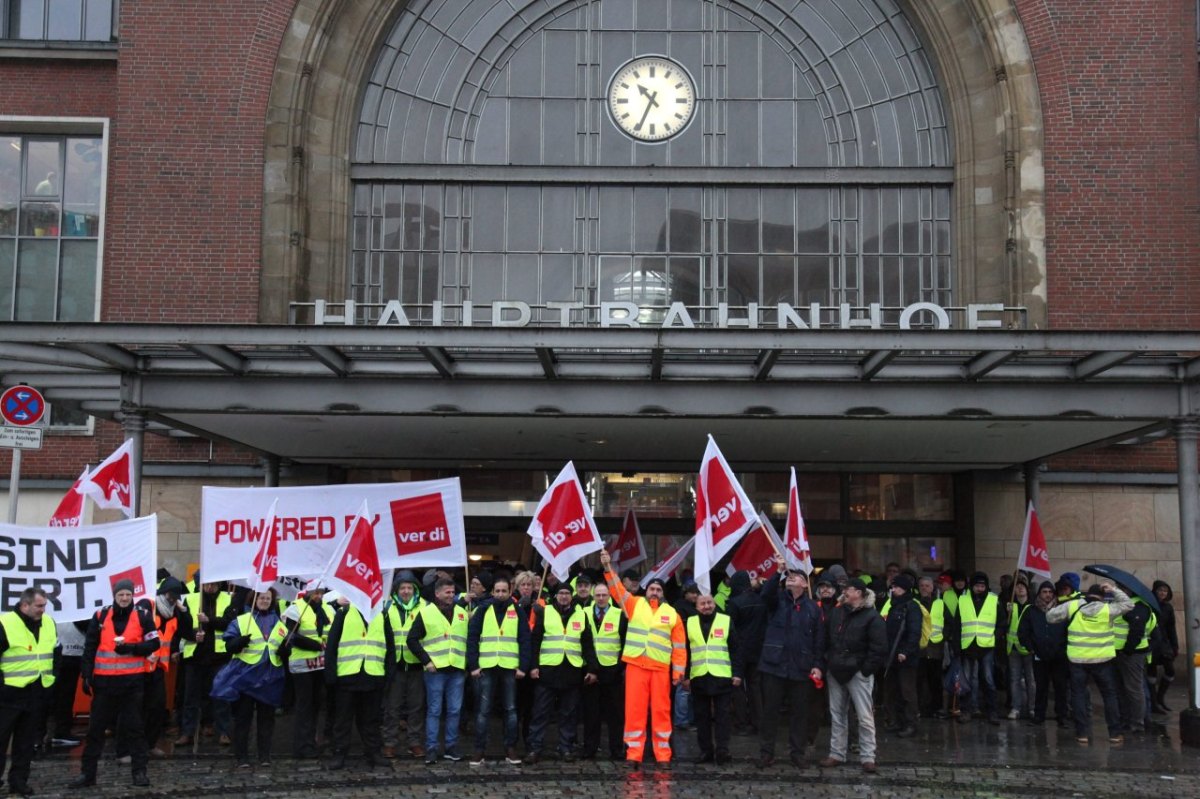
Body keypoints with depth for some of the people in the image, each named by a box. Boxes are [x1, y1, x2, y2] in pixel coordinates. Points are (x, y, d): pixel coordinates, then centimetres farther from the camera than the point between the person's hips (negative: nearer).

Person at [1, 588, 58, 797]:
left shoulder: (49, 623, 7)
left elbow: (56, 654, 19)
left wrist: (52, 679, 12)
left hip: (38, 693, 6)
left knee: (27, 740, 11)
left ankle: (19, 780, 19)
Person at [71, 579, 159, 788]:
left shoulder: (142, 616, 1)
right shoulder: (100, 616, 4)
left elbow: (153, 644, 0)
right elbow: (89, 648, 6)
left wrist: (130, 648, -15)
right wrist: (87, 676, 0)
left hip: (132, 681, -2)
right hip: (104, 681, 2)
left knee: (134, 727, 4)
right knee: (96, 727, 7)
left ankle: (139, 771, 10)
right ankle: (87, 772, 14)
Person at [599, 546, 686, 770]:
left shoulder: (672, 614, 9)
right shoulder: (634, 604, 9)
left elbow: (680, 646, 8)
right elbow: (617, 589, -2)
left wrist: (678, 671, 2)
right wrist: (607, 567, -15)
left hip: (660, 668, 1)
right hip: (635, 665, 0)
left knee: (661, 710, 2)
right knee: (634, 710, -2)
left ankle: (663, 755, 9)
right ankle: (633, 754, 2)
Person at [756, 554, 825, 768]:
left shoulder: (812, 608, 7)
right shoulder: (777, 599, 6)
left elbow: (819, 640, 6)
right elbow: (766, 593, -18)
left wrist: (818, 666, -1)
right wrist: (778, 572, -27)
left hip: (801, 668, 1)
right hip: (774, 665, 0)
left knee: (799, 712, 7)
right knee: (770, 710, 4)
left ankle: (797, 752, 18)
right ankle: (766, 752, 12)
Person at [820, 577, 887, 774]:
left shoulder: (872, 616, -9)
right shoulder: (836, 612, 10)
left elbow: (879, 648, -12)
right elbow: (826, 638, 18)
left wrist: (866, 669, -15)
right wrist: (828, 660, 8)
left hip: (858, 673, -6)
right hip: (836, 671, 6)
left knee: (865, 717, -3)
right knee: (837, 715, 12)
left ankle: (868, 757, 4)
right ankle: (836, 753, 20)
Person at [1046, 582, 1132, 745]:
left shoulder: (1072, 606, -4)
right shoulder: (1107, 609, -6)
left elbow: (1050, 616, -1)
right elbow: (1128, 604, 8)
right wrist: (1114, 590, 10)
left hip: (1078, 659, 0)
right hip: (1102, 659, 0)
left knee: (1079, 695, 9)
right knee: (1110, 695, 12)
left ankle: (1082, 733, 6)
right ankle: (1115, 734, 13)